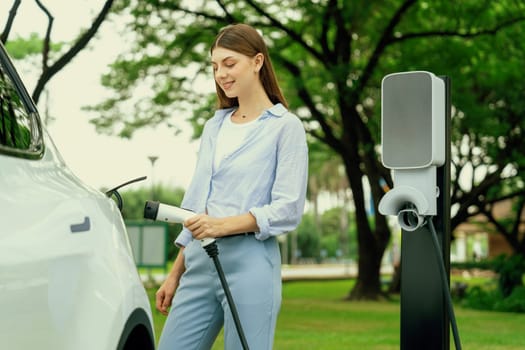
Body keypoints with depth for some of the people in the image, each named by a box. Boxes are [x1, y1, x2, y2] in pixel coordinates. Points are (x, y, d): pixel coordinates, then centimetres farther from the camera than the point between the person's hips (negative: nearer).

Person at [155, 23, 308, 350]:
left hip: (251, 264, -6)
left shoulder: (285, 126, -2)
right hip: (200, 263, 6)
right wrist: (175, 273, 18)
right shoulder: (214, 126, 17)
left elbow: (289, 209, -10)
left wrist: (225, 225, -22)